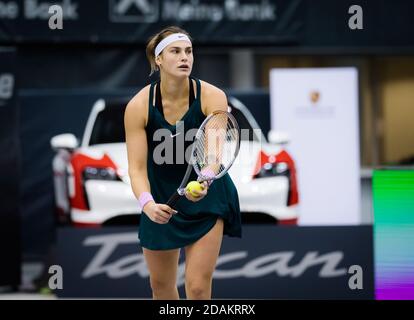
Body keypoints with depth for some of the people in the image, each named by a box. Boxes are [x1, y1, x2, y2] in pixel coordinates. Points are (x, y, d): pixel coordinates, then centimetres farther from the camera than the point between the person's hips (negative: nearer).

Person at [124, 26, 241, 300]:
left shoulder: (212, 97, -19)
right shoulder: (138, 106, -17)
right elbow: (137, 167, -20)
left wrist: (203, 183, -52)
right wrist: (147, 203, -39)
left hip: (206, 198, -2)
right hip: (161, 199, 2)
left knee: (198, 287, -9)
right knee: (161, 284, 14)